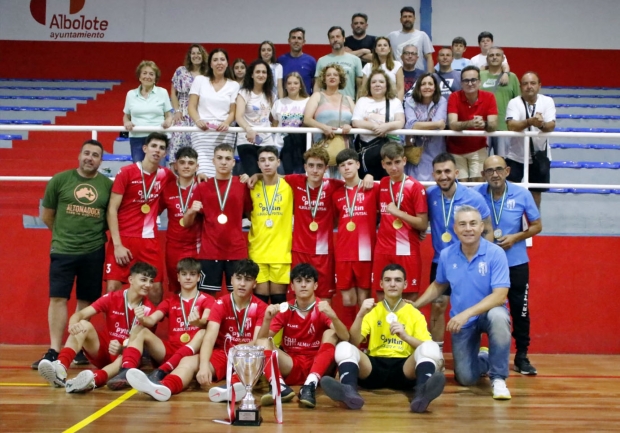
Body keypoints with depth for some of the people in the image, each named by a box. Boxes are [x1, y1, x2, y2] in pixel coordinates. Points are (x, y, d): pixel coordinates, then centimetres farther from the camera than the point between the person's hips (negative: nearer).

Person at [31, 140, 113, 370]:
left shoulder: (108, 185, 2)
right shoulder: (59, 180, 1)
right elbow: (47, 216, 8)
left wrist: (96, 233, 4)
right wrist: (63, 235, 10)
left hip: (94, 251, 1)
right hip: (62, 249, -1)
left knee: (86, 301, 7)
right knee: (58, 298, -4)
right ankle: (54, 350, 1)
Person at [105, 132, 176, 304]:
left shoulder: (166, 175, 5)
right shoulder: (126, 172, -6)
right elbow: (112, 210, -7)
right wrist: (117, 244, -14)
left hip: (149, 240, 3)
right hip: (123, 238, -3)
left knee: (156, 289, 2)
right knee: (113, 287, -6)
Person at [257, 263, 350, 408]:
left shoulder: (322, 308, -5)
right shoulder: (286, 309, 3)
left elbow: (345, 337, -20)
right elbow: (262, 338, -5)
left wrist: (333, 317, -38)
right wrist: (267, 318, -25)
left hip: (316, 365, -2)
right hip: (290, 367, 2)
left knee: (331, 333, -23)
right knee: (262, 342, -17)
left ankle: (310, 385, -39)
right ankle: (280, 387, -42)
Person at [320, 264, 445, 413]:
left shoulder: (415, 314, 14)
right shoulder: (372, 311, 17)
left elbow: (427, 347, 2)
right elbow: (354, 342, 3)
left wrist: (405, 336, -14)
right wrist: (361, 315, -10)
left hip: (403, 369, -1)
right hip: (374, 367, 1)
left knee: (430, 348, -29)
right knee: (344, 347, -26)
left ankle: (423, 392, -58)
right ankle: (349, 390, -54)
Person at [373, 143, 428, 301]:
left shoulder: (415, 187, -7)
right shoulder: (382, 184, 8)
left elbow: (423, 224, -9)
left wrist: (398, 212, -19)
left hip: (407, 251, -5)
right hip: (382, 250, 5)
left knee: (409, 298, 0)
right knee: (382, 298, 9)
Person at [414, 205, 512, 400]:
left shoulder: (495, 253, -19)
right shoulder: (446, 255, -7)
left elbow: (500, 295, -25)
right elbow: (438, 285, 12)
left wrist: (467, 313, -34)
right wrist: (413, 306, 5)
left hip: (489, 312, -3)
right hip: (461, 320, 3)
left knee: (498, 317, -40)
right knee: (466, 378, -1)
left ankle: (498, 378, -20)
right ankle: (482, 359, 38)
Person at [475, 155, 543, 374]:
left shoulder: (522, 194, -9)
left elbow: (537, 225, -1)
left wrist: (515, 237, -15)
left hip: (516, 263, 0)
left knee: (520, 310, 5)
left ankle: (521, 357, 18)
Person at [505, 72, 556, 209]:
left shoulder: (547, 101, -4)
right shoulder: (514, 103, -9)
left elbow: (551, 126, -17)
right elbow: (511, 126, -25)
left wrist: (542, 125, -40)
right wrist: (530, 121, -41)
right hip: (516, 156, -2)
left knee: (535, 192, 14)